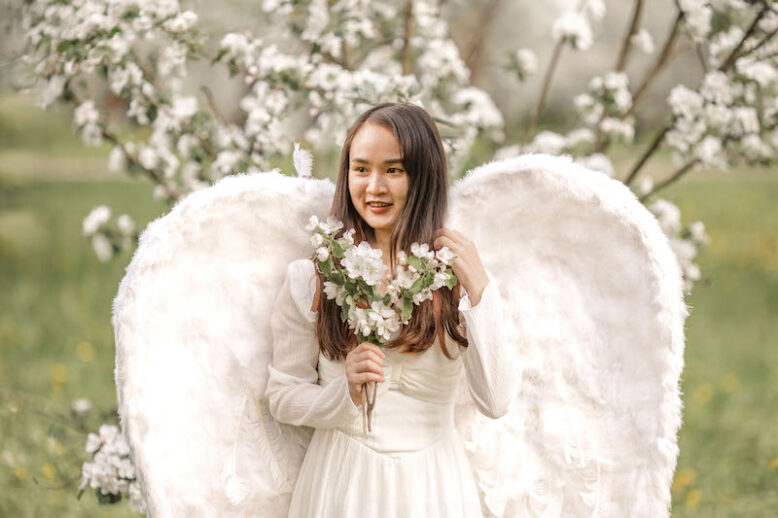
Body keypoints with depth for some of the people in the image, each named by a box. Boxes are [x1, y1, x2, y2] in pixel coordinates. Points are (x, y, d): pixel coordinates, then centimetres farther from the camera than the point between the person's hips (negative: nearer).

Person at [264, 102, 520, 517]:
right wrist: (345, 393, -19)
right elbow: (282, 397, -1)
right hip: (342, 480, -1)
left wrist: (479, 292, -17)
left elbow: (495, 401, -11)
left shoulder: (457, 277, -3)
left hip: (433, 483, 1)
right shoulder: (310, 278, -4)